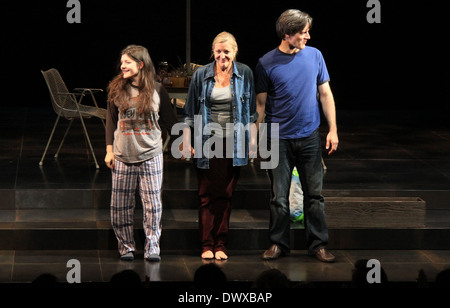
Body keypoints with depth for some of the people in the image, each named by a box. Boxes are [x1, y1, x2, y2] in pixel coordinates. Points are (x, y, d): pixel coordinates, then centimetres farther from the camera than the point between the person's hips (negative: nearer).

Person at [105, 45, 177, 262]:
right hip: (123, 156, 1)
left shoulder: (157, 90, -1)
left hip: (151, 156, -1)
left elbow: (169, 120, 8)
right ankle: (126, 246, 15)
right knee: (121, 205, 3)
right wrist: (109, 150, 5)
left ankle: (152, 247, 7)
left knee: (152, 203, -2)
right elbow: (111, 121, 8)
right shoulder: (116, 90, 2)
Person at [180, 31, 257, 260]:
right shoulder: (201, 75, 0)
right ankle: (207, 245, 7)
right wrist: (186, 141, 2)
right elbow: (190, 112, 6)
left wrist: (252, 139, 6)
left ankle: (220, 245, 9)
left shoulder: (244, 74, 2)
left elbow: (251, 111, 10)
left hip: (232, 143, 0)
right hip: (207, 142, 0)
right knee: (207, 195, 0)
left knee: (225, 195, 3)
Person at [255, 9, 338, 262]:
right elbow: (260, 103, 3)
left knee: (314, 194, 4)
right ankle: (279, 242, 16)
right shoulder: (267, 63, -4)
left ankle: (318, 244, 11)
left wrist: (333, 129, 3)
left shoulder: (314, 56, 2)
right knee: (279, 196, 4)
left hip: (309, 137, 1)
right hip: (279, 139, -1)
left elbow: (325, 94, 7)